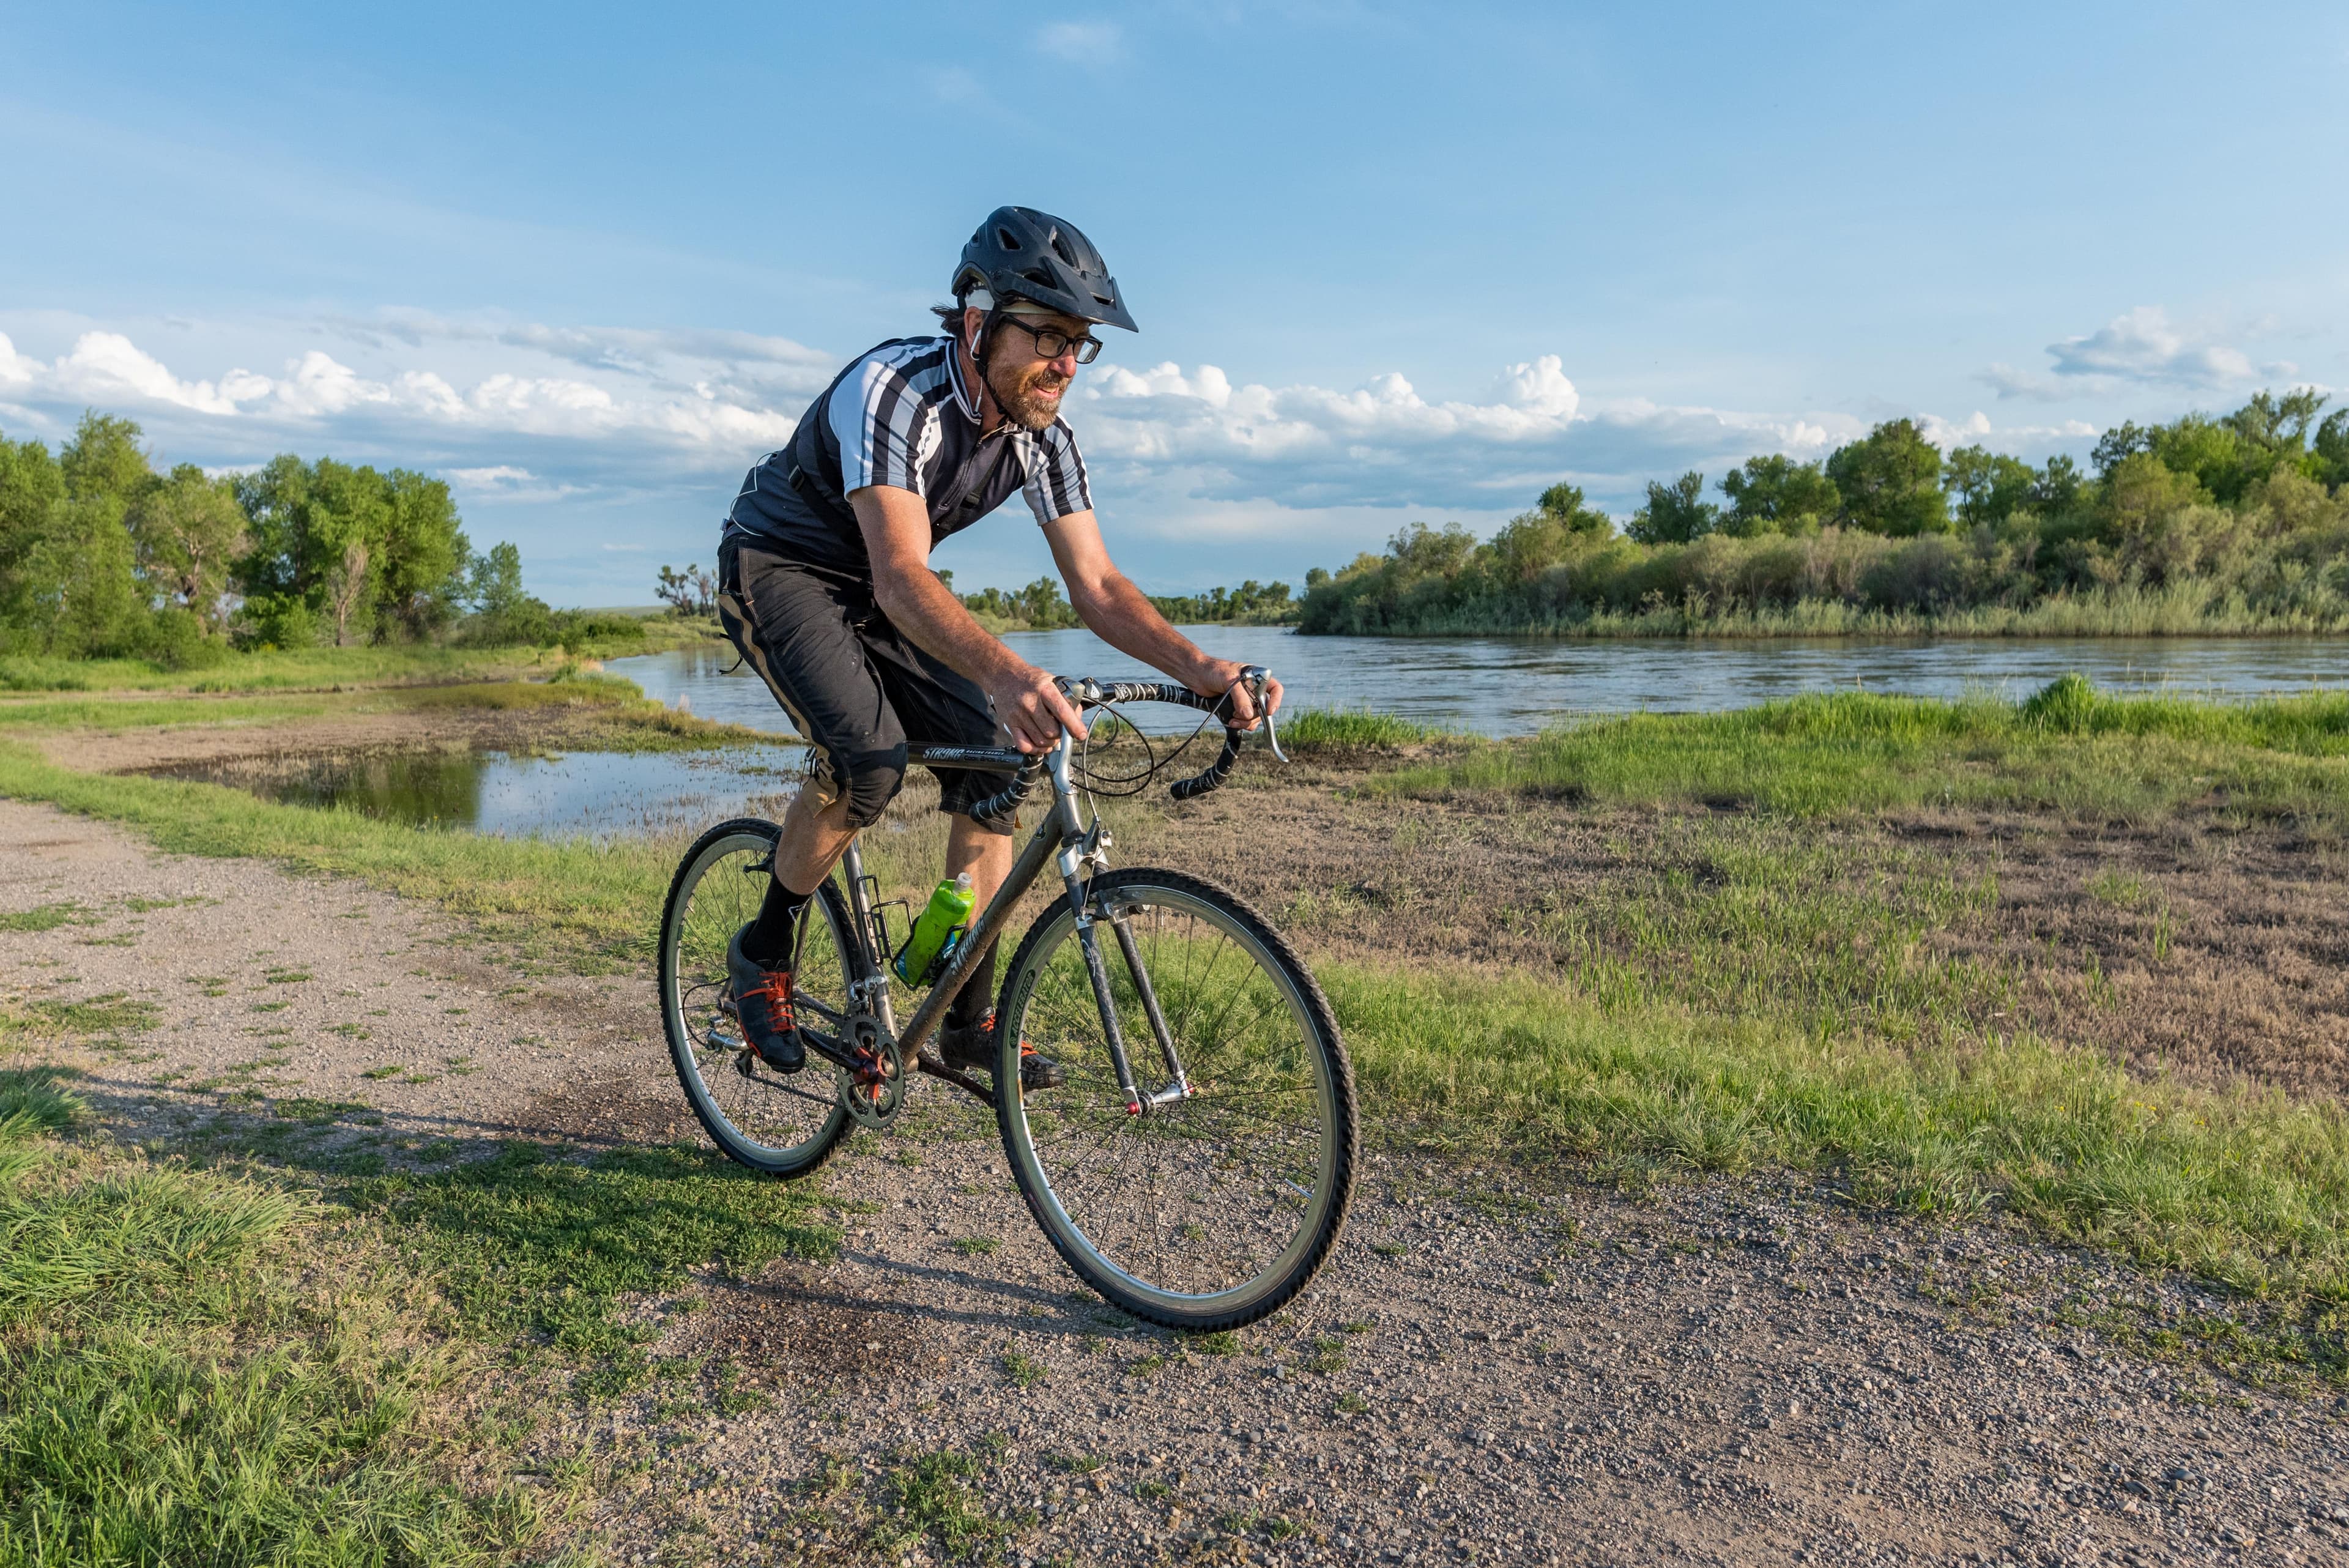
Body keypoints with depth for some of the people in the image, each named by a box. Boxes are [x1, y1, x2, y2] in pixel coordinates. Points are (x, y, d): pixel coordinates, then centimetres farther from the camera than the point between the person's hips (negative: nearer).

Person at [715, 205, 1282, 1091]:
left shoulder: (1043, 436, -11)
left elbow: (1095, 584, -14)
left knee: (995, 763, -9)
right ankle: (764, 951, -2)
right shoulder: (895, 388, -32)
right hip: (778, 568, -6)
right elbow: (902, 578, -44)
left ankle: (970, 1017, 1)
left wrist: (1197, 667, -32)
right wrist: (1008, 675, -62)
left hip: (876, 590, 6)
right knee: (870, 760, -29)